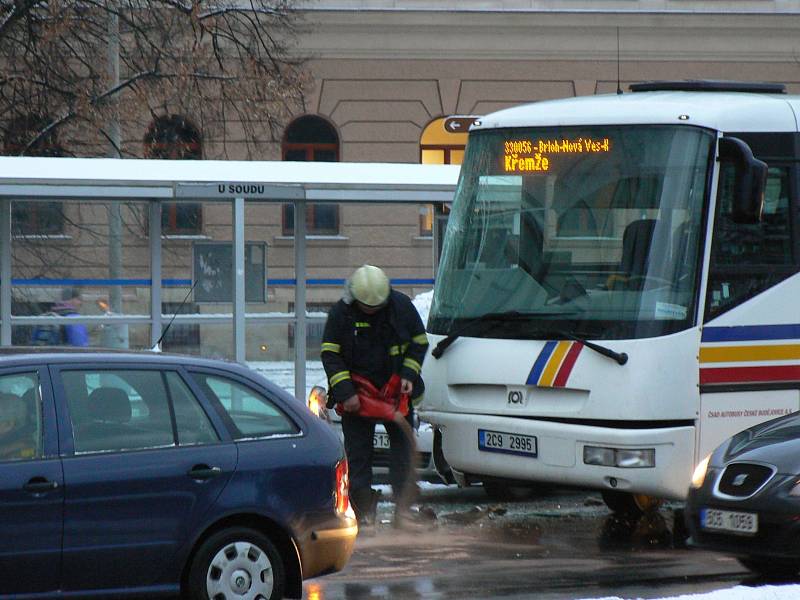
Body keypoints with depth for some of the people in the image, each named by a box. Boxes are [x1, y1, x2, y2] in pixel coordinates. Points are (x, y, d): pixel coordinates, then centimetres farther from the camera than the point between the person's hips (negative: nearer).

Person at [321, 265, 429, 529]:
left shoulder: (402, 306, -6)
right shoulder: (341, 313, -10)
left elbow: (419, 344, 7)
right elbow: (330, 356, -6)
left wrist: (408, 376, -6)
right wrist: (345, 392, -15)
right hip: (356, 393, -1)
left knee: (403, 447, -2)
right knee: (358, 452, -1)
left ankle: (403, 507, 1)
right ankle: (363, 509, 4)